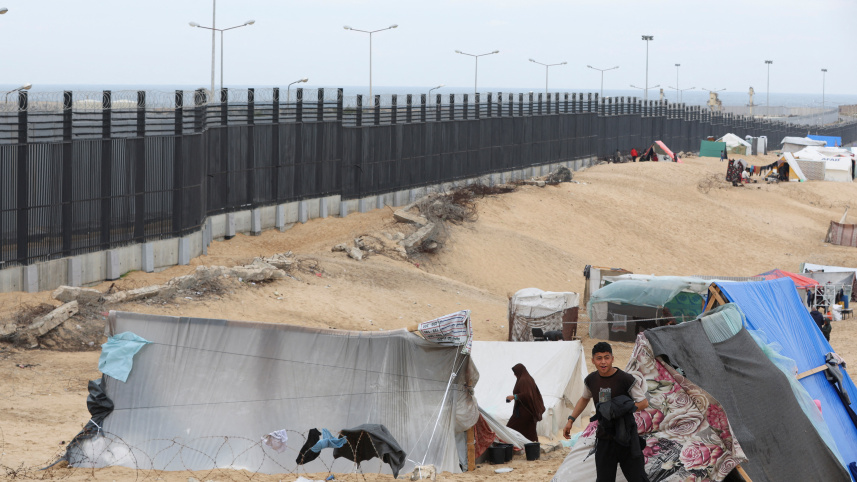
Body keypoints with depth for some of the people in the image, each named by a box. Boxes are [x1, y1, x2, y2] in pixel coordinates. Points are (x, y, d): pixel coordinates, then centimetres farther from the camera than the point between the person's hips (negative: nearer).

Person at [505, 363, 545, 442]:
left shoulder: (523, 380, -15)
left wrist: (514, 396, -23)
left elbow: (526, 394, -26)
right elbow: (537, 393, 17)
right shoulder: (530, 379, 13)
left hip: (523, 411, -9)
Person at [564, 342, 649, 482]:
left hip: (626, 437, -4)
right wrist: (570, 420, 17)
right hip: (604, 438, 4)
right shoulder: (591, 380, 3)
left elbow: (644, 403, -7)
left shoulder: (626, 380, -13)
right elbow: (584, 399, 24)